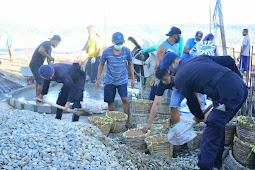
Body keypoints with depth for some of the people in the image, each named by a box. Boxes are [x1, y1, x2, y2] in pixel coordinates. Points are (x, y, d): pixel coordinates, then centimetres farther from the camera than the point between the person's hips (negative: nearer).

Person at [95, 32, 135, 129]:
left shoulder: (127, 51, -8)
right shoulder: (106, 51, -10)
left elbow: (130, 64, 6)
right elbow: (101, 64, 4)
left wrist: (133, 79, 7)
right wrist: (98, 79, 7)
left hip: (122, 80, -1)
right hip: (109, 81, 1)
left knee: (125, 99, -13)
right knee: (110, 102, 6)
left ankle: (127, 122, 1)